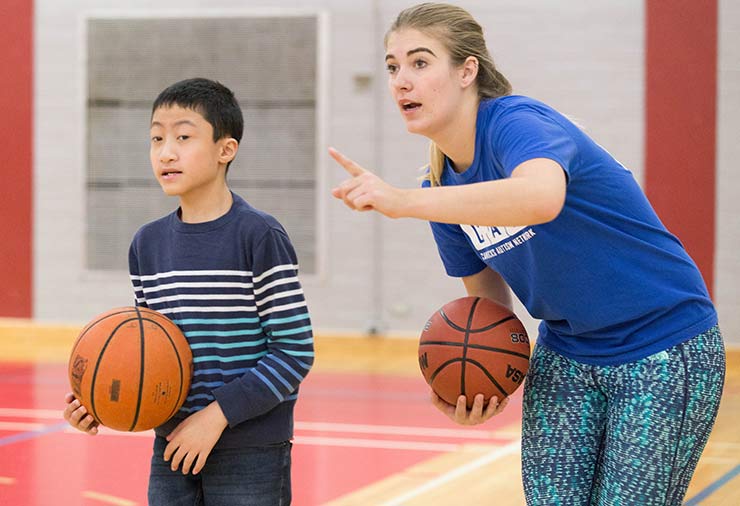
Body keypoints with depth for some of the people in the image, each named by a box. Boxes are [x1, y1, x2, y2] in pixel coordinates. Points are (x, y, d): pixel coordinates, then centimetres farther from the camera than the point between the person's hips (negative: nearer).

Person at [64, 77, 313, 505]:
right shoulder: (148, 244, 7)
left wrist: (218, 414, -16)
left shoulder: (259, 237, -10)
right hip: (173, 448, 5)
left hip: (251, 454, -5)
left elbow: (295, 349, -12)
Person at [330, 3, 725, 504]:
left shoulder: (516, 122, -22)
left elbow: (542, 196, -47)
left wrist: (402, 200, -46)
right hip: (566, 357, 7)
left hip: (664, 353, -7)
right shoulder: (442, 185, 2)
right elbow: (488, 302, 11)